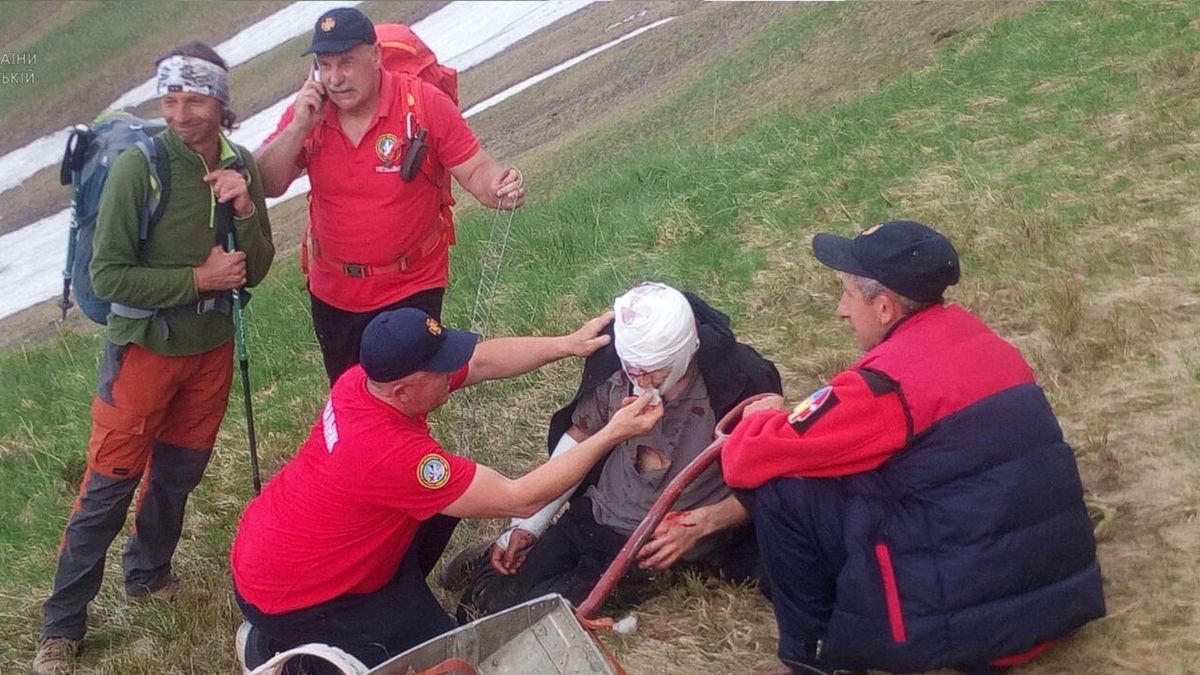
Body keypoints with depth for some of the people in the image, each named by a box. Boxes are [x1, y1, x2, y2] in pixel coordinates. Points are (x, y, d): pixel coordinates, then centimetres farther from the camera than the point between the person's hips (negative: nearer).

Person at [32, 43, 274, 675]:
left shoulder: (239, 166, -4)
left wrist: (245, 209, -18)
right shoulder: (139, 166, -20)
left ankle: (148, 572, 41)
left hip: (211, 347, 5)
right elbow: (108, 275, -19)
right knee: (108, 486, -1)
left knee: (178, 472, 19)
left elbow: (254, 271, -1)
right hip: (144, 349, -5)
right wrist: (196, 278, -21)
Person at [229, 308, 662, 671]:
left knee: (443, 499, 9)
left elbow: (480, 362, 3)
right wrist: (610, 435, -24)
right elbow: (520, 500, -29)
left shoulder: (368, 378, -13)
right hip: (287, 597, -8)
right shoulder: (391, 454, -36)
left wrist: (567, 345, -3)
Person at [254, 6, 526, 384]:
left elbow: (474, 169, -14)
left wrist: (499, 187, -36)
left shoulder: (425, 103, -17)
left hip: (411, 291, -4)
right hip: (332, 293, 4)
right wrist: (298, 127, -24)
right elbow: (267, 186, -10)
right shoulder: (308, 110, -7)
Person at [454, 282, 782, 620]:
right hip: (599, 518, 4)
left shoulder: (742, 380, -22)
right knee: (497, 601, -7)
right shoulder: (612, 364, -12)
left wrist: (699, 526, -26)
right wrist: (527, 526, 3)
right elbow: (578, 439, 5)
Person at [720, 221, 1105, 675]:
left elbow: (747, 462, -11)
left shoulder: (889, 381, -17)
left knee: (783, 492, -4)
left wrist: (762, 419, 10)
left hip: (972, 618, -8)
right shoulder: (971, 335, 7)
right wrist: (793, 417, 15)